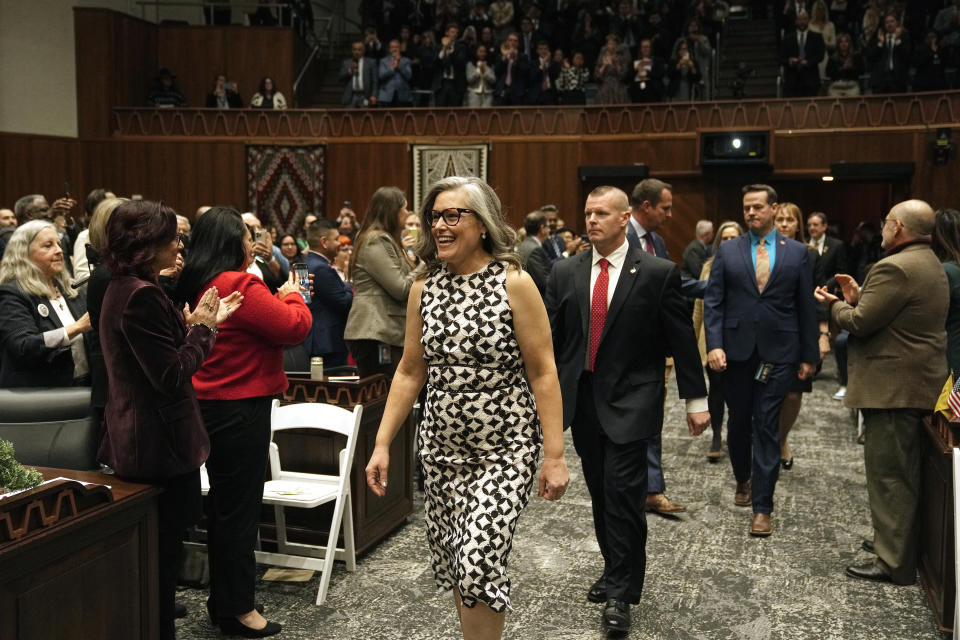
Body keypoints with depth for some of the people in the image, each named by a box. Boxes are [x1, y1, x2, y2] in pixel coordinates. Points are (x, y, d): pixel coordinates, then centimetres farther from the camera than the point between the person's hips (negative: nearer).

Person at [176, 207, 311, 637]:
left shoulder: (196, 286, 9)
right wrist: (292, 296, 1)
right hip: (241, 409, -10)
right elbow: (294, 328, -17)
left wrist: (276, 298, 11)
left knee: (223, 504, 18)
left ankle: (221, 599, 31)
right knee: (239, 508, 0)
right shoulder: (240, 286, -20)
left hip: (210, 405, 10)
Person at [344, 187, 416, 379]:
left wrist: (402, 250, 24)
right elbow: (401, 289, -16)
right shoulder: (376, 242, -11)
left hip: (386, 333, 10)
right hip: (376, 335, -10)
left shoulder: (384, 240, 20)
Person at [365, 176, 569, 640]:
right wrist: (382, 444, 5)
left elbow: (543, 374, -10)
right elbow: (410, 371, 9)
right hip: (442, 448, 5)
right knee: (451, 563, 12)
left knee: (479, 561, -13)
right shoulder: (423, 287, 3)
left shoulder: (513, 283, -11)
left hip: (505, 450, -5)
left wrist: (555, 456, -12)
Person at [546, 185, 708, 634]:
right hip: (582, 399, 4)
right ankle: (617, 571, 31)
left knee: (623, 495, -7)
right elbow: (551, 339, 9)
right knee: (600, 495, 13)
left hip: (630, 401, -4)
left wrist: (695, 399, 0)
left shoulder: (658, 273, -4)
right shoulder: (565, 273, 6)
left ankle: (622, 593, 7)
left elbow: (681, 339, -1)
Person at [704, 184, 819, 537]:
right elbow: (713, 302, 1)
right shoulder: (727, 251, 5)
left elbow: (805, 306, 5)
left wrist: (809, 355, 4)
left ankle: (762, 507, 4)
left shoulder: (797, 252, 4)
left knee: (767, 426, -2)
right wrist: (714, 344, -11)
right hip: (736, 350, 1)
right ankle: (743, 480, 38)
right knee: (739, 421, 13)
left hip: (777, 352, -1)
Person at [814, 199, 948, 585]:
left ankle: (894, 563, 2)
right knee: (903, 472, 20)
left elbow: (859, 323, -19)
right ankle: (894, 540, 32)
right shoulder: (930, 264, 15)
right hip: (917, 382, 11)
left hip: (894, 387, -11)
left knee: (888, 474, -4)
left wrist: (833, 304, -2)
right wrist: (858, 295, 10)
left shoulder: (895, 268, -19)